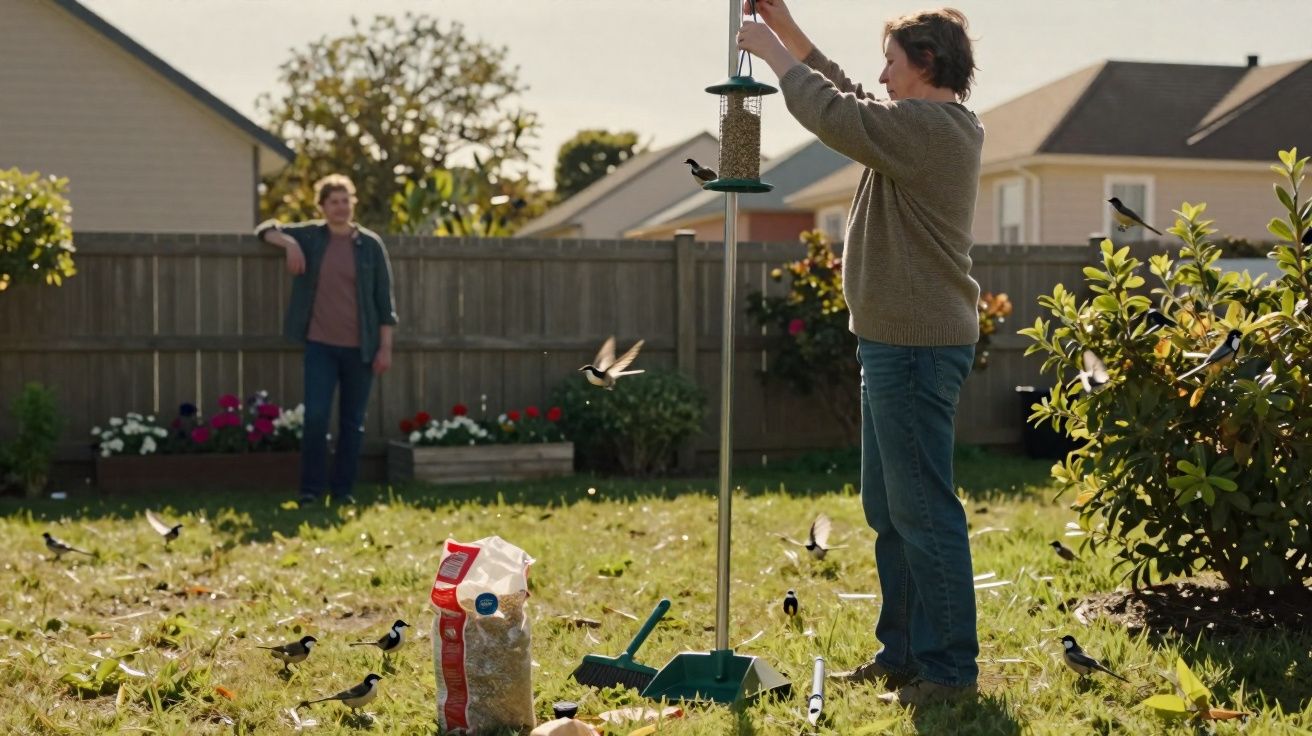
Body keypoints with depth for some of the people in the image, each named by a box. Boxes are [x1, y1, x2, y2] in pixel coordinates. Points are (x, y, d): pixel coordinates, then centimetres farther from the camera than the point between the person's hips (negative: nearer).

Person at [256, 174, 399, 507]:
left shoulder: (370, 244, 2)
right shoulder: (310, 235, 5)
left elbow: (384, 300, 3)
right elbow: (266, 229, 14)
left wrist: (385, 347, -2)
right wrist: (289, 242, -7)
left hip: (359, 348, 0)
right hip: (320, 345, 0)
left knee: (353, 422, 6)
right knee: (315, 416, -9)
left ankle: (343, 490, 15)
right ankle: (311, 490, 2)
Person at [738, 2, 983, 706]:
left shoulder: (930, 127, -16)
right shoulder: (932, 126, 16)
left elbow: (835, 115, -20)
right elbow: (850, 103, 24)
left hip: (916, 345, -11)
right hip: (900, 340, 11)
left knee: (922, 508, -6)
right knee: (887, 507, 16)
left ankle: (949, 669, 2)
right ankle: (902, 653, 25)